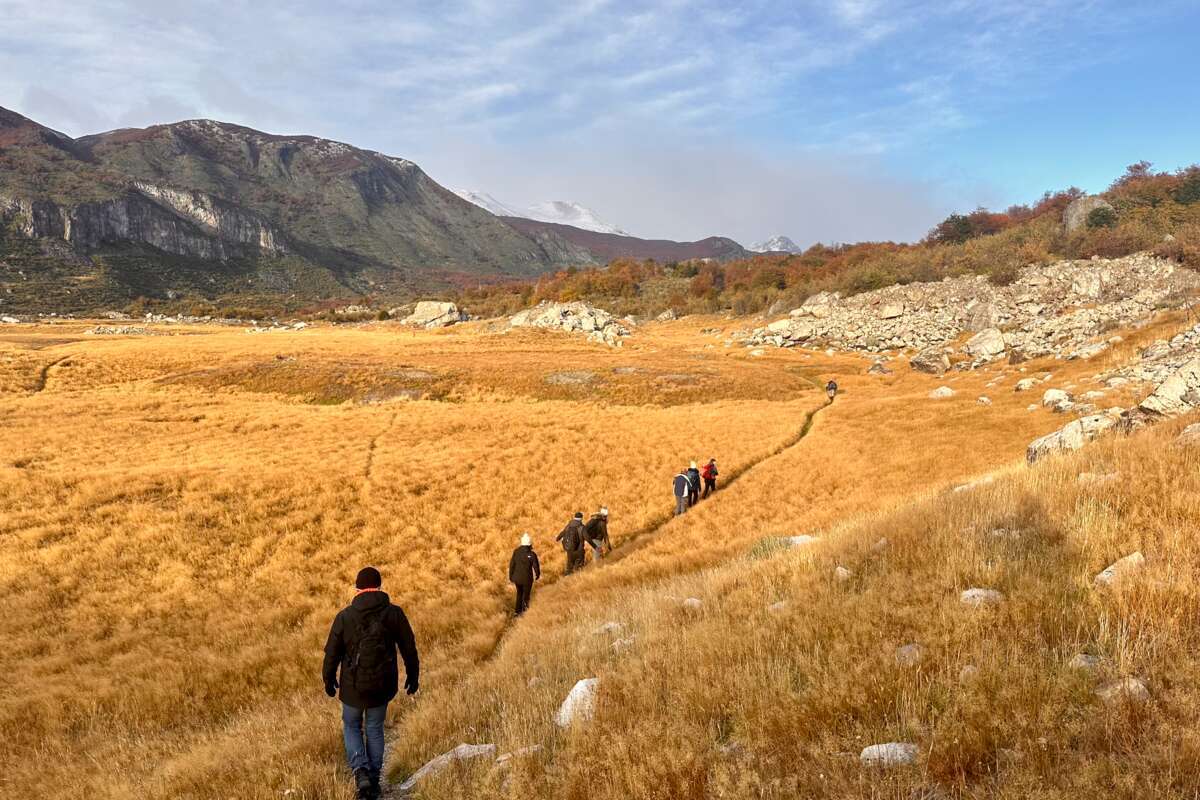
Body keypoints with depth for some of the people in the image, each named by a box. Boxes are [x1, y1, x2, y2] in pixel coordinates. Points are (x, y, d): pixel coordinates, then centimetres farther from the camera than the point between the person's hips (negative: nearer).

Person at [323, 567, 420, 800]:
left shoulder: (344, 616, -10)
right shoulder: (394, 613, -7)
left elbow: (332, 652, -2)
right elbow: (409, 648, -1)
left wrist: (329, 680, 14)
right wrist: (412, 676, 13)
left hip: (352, 685, -1)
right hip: (382, 685, 1)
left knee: (351, 727, 19)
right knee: (374, 730, 18)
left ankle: (361, 771, -1)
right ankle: (373, 780, 22)